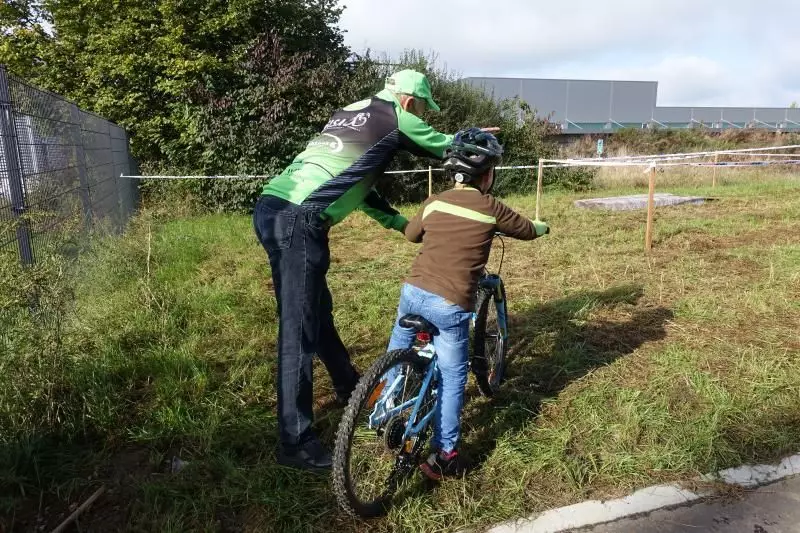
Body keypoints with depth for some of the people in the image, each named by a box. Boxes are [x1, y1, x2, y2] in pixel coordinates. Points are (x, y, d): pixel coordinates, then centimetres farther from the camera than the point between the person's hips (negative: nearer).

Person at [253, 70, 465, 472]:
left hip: (272, 208, 10)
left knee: (318, 310, 23)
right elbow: (445, 148, 13)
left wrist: (401, 223, 34)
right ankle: (295, 443, 6)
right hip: (296, 222, -10)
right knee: (299, 332, -4)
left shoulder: (352, 114, 27)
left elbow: (354, 184, 31)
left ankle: (349, 387, 43)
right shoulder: (396, 118, 3)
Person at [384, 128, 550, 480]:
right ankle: (445, 454, 13)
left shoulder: (433, 203, 8)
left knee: (399, 347, 31)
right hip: (451, 305, -4)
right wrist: (543, 226, 39)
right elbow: (528, 231, 16)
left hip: (413, 292, 4)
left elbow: (410, 234, 27)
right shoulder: (491, 209, -1)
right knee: (452, 378, 9)